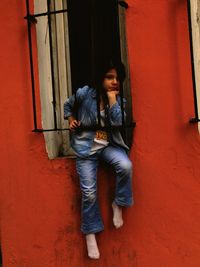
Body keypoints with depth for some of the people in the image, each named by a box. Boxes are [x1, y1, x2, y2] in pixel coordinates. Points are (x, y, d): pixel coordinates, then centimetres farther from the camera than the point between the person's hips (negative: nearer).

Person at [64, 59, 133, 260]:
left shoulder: (119, 100, 2)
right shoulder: (84, 93, -5)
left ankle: (118, 204, -3)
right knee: (89, 192, -9)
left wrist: (111, 98, -16)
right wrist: (71, 120, -3)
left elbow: (117, 122, -16)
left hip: (108, 145, 2)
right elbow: (68, 105, 14)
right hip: (86, 147, -2)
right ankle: (90, 234, 13)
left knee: (126, 166, -31)